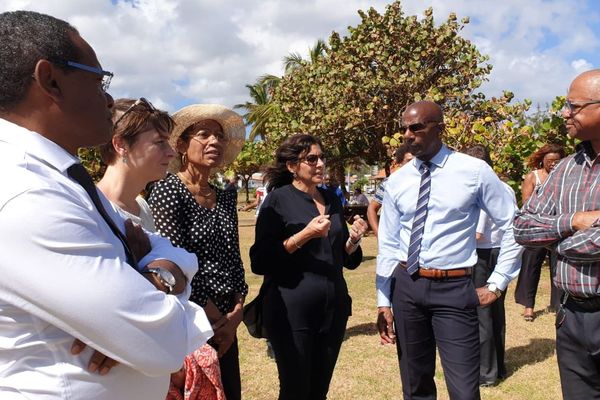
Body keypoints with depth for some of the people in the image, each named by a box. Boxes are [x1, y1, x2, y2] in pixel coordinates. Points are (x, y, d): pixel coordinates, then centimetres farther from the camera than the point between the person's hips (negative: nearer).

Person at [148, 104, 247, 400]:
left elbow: (234, 259, 10)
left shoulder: (226, 198, 8)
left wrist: (235, 314, -2)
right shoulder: (167, 192, -12)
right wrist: (215, 317, -11)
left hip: (225, 325, 6)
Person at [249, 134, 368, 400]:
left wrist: (353, 239, -4)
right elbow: (259, 262, -13)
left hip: (334, 307, 6)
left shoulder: (332, 199, 10)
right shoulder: (278, 200, -7)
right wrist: (304, 235, -21)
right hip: (292, 310, -5)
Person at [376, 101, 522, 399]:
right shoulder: (396, 181, 3)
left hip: (454, 289, -3)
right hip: (405, 286, 4)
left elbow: (514, 227, 1)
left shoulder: (475, 171, -6)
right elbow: (388, 245, 6)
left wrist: (497, 283, -2)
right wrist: (383, 301, 5)